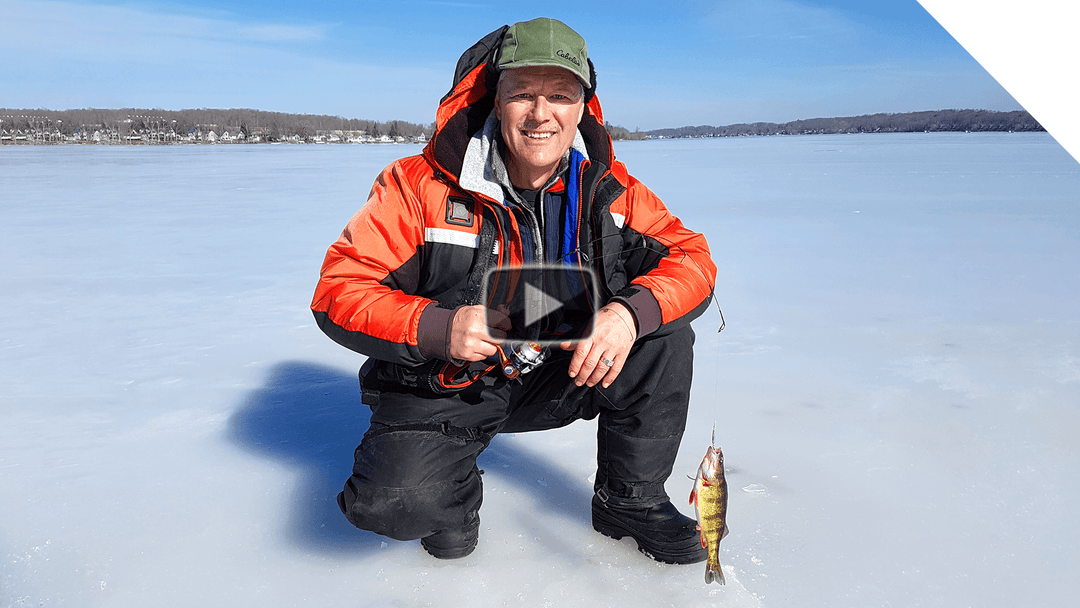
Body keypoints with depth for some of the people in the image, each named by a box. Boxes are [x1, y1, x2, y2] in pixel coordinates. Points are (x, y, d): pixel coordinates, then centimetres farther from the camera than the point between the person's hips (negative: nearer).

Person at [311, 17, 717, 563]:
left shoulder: (609, 188, -6)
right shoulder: (421, 185, -15)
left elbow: (691, 259, -9)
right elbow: (338, 290, -16)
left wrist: (628, 313, -31)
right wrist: (437, 329, -34)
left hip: (563, 375, 3)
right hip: (445, 384, -3)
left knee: (664, 335, -17)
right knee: (397, 505, -28)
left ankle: (631, 501, 3)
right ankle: (455, 484, 11)